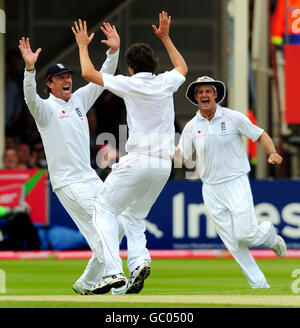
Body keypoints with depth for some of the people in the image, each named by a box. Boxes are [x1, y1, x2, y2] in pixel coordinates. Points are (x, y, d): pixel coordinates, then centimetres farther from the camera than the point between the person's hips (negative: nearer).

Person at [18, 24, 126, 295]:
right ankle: (115, 277, -17)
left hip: (90, 178, 7)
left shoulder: (79, 100, 14)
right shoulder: (46, 108, -6)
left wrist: (113, 52, -3)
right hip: (67, 182, -7)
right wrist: (30, 69, -43)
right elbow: (31, 98, -27)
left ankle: (87, 283, 11)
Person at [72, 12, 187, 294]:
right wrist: (165, 38, 39)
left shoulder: (130, 84, -5)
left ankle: (113, 269, -15)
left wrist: (83, 45, 18)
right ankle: (139, 261, -9)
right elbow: (182, 68, 34)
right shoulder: (166, 83, 8)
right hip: (164, 164, 6)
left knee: (105, 208, 2)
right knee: (135, 216, 18)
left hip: (138, 161, -6)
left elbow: (88, 73, 4)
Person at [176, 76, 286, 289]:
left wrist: (273, 154, -17)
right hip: (211, 190, 3)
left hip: (236, 184, -3)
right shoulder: (191, 127, 5)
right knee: (233, 243, 0)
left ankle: (269, 234, 23)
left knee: (246, 235, -13)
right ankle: (260, 286, 9)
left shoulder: (233, 118, -4)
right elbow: (180, 156, 11)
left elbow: (261, 136, 2)